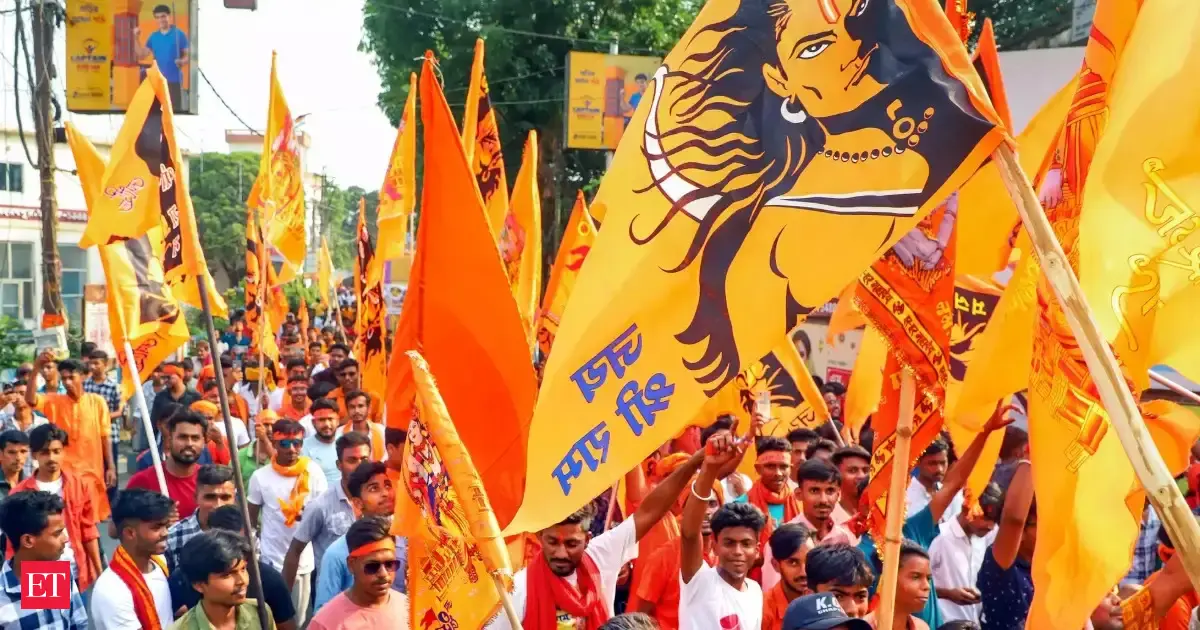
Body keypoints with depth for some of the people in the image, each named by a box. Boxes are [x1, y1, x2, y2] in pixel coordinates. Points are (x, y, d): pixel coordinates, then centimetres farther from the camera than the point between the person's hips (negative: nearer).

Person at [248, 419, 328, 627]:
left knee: (298, 621, 10)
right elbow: (250, 518, 5)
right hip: (270, 561, 0)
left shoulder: (313, 472, -5)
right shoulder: (260, 476, -3)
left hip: (303, 561, 0)